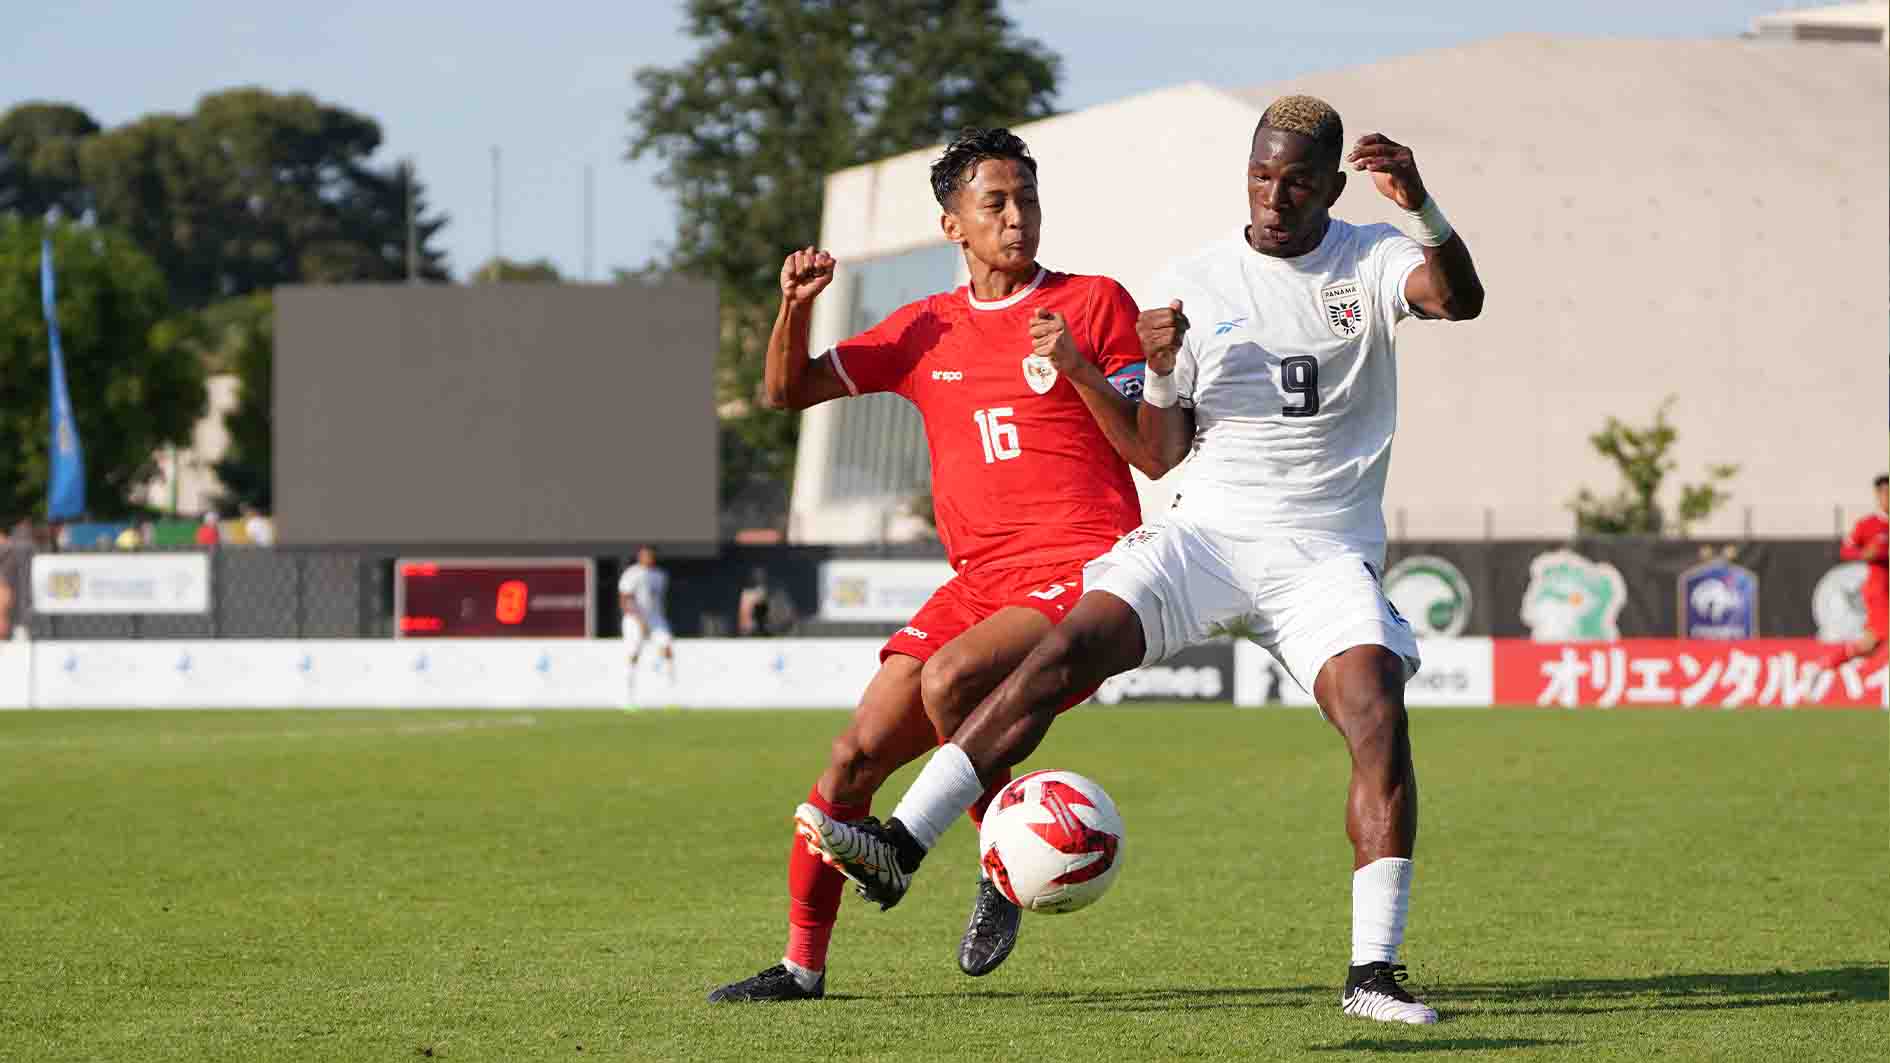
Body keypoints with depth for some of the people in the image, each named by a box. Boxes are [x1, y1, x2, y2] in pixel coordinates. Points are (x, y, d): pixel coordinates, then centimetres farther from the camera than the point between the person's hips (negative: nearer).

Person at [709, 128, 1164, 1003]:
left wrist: (1077, 369, -17)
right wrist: (795, 307, -4)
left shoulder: (1094, 304, 2)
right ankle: (803, 963, 11)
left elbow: (1156, 454, -3)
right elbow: (790, 391, 15)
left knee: (949, 679, -32)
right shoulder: (928, 329, 15)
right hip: (979, 583, 5)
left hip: (1083, 573, -5)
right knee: (854, 757, -2)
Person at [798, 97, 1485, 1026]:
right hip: (1207, 531, 1)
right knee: (1062, 652, -19)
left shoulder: (1371, 261, 2)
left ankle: (1373, 970, -18)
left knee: (1380, 720, -23)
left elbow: (1459, 299, -21)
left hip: (1327, 555, -1)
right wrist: (1160, 371, -12)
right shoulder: (1194, 285, 6)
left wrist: (1421, 207, -39)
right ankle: (901, 847, -23)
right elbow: (1161, 452, 9)